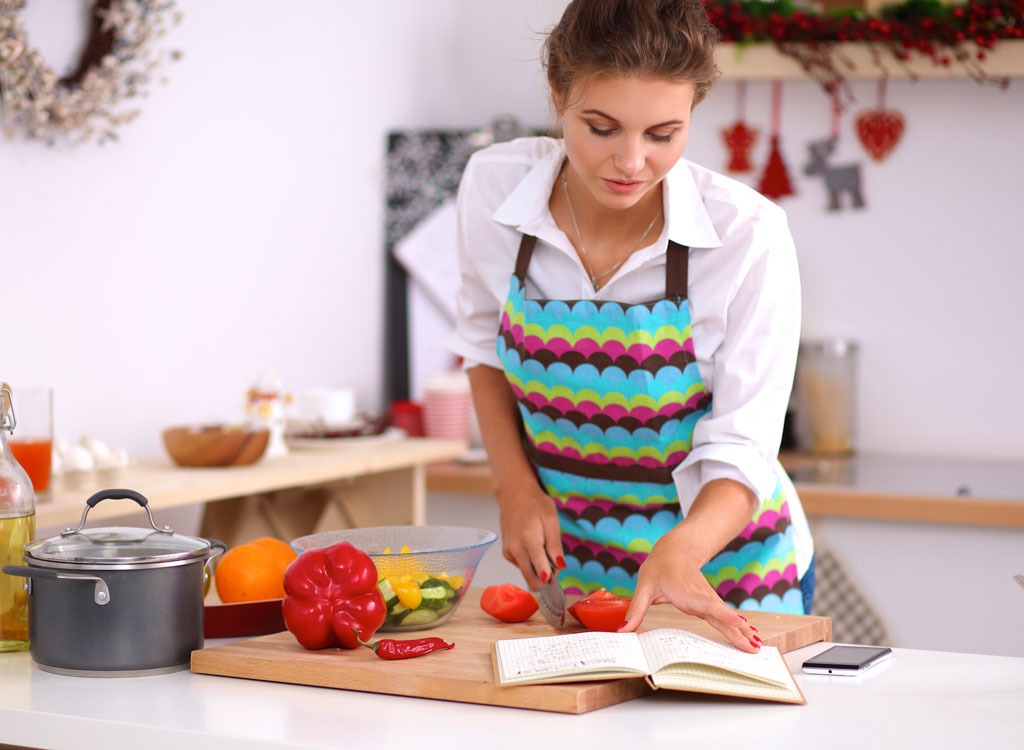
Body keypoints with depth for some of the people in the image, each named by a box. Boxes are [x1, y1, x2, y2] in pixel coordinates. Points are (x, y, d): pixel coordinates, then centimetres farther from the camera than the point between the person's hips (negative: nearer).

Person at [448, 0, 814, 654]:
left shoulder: (749, 236, -24)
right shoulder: (493, 188, -15)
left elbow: (739, 454, -21)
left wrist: (679, 552, -40)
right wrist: (516, 488, -6)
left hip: (720, 569, -2)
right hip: (569, 561, 3)